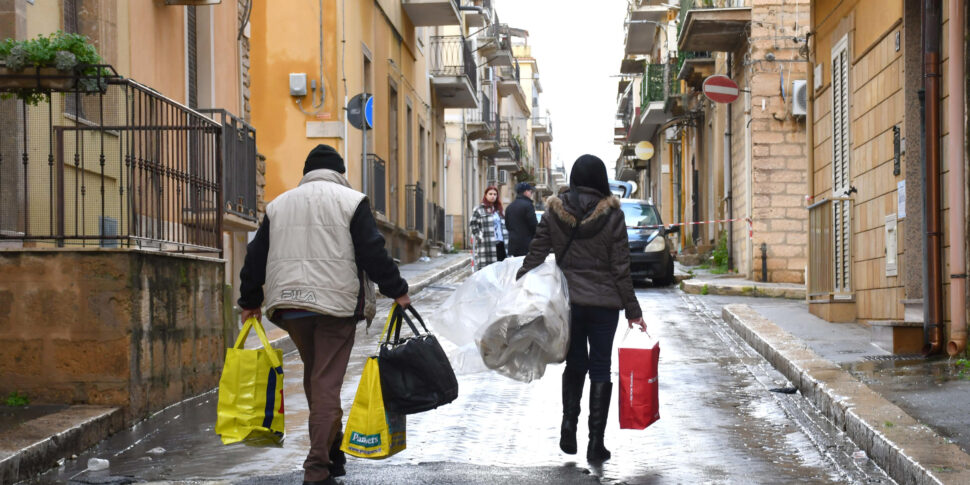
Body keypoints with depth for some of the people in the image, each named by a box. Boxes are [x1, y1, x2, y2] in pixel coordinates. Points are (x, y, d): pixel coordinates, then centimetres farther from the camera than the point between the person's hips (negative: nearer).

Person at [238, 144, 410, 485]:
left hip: (290, 303, 5)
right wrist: (397, 291, 2)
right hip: (336, 303, -4)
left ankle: (332, 451, 25)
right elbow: (373, 252, -5)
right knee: (327, 382, -5)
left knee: (314, 377, 19)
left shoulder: (278, 204, 16)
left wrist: (250, 301, 24)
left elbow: (256, 256, 16)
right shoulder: (351, 201, 2)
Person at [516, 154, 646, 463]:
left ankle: (568, 426, 4)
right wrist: (632, 310, 0)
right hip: (604, 304, -2)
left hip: (567, 301, 2)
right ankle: (596, 443, 4)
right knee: (600, 368, 5)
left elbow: (535, 256, -3)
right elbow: (621, 268, -6)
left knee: (574, 365, 18)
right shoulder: (612, 215, -7)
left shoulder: (554, 212, -2)